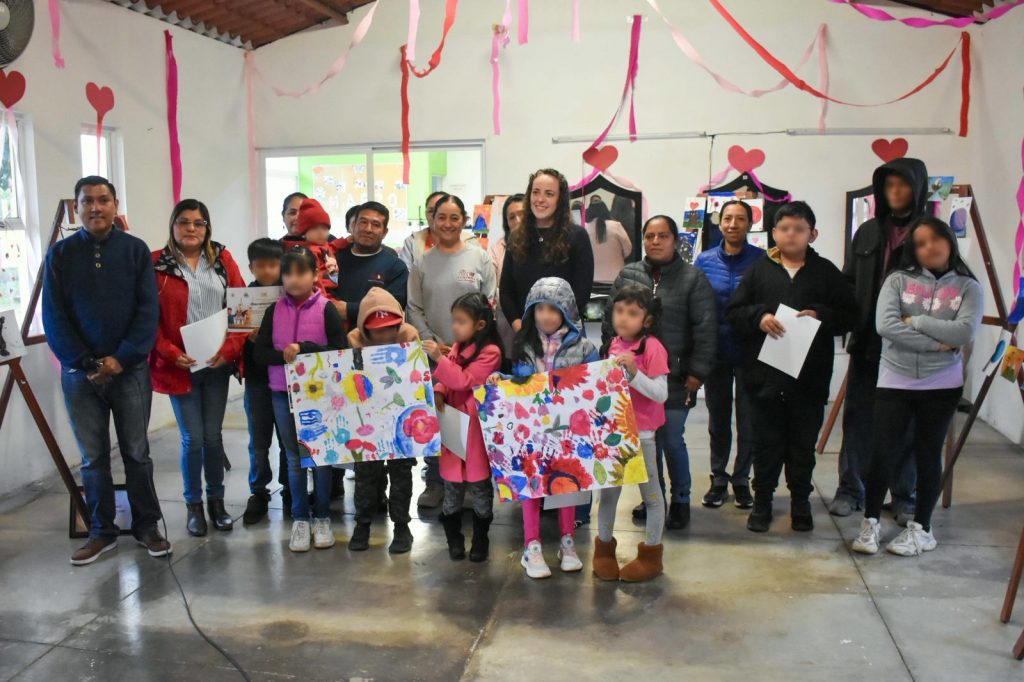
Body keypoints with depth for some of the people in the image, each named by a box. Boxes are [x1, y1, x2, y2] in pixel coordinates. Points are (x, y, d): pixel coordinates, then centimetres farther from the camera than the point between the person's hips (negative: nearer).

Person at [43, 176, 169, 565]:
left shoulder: (135, 250, 1)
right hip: (79, 372, 1)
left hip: (130, 369, -1)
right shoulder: (60, 254, 4)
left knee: (136, 451, 7)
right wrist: (85, 362, -11)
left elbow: (148, 310, -4)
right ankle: (102, 531, 20)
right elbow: (54, 318, 0)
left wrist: (122, 358, -14)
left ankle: (147, 526, 18)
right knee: (92, 456, 9)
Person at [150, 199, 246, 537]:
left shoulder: (222, 259, 6)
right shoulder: (157, 263, -1)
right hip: (180, 366, -2)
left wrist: (229, 348, -9)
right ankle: (193, 505, 19)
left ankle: (216, 500, 24)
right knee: (192, 439, 2)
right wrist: (171, 353, -14)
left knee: (213, 435, 9)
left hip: (217, 363, 2)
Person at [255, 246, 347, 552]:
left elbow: (340, 350, -12)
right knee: (294, 458, 10)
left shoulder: (326, 309, -6)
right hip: (283, 393, 3)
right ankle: (299, 519, 21)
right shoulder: (274, 310, 3)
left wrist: (304, 349, -20)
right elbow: (260, 352, 1)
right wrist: (284, 356, -17)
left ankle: (322, 517, 21)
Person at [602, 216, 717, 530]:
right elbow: (610, 319, 9)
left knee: (671, 441, 1)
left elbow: (705, 329, -5)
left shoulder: (693, 279, -3)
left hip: (674, 379, -3)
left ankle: (680, 500, 22)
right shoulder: (627, 275, 6)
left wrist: (697, 372, -9)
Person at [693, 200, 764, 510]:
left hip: (749, 352, -2)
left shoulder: (762, 260, -4)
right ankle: (718, 479, 25)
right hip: (715, 352, 2)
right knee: (718, 418, 12)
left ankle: (741, 480, 21)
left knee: (748, 419, 7)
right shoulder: (705, 260, 2)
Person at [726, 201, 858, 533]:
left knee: (803, 443, 11)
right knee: (766, 441, 8)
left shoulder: (826, 272, 6)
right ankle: (762, 501, 23)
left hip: (810, 376, 0)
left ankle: (800, 501, 28)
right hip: (764, 373, 0)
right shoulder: (759, 270, 6)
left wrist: (820, 315, -15)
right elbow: (733, 312, 3)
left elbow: (850, 316, 4)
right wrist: (758, 317, -16)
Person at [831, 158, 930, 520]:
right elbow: (849, 283, 11)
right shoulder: (868, 232, 9)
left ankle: (904, 496, 20)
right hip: (867, 341, 3)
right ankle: (850, 489, 19)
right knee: (858, 416, 8)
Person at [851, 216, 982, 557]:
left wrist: (917, 321, -12)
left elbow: (966, 332, -13)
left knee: (928, 454, 9)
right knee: (883, 454, 0)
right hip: (894, 382, 0)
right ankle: (870, 523, 15)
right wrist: (938, 343, -14)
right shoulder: (898, 280, 0)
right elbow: (884, 325, -14)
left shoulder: (968, 287, 2)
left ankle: (921, 528, 22)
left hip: (942, 386, 1)